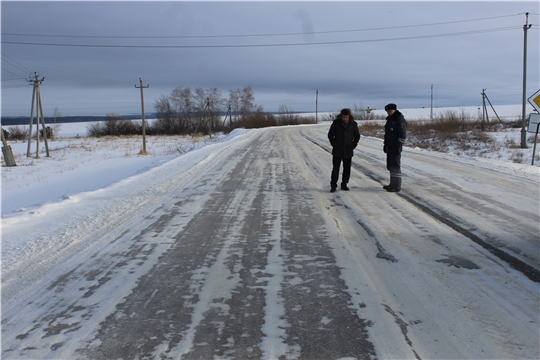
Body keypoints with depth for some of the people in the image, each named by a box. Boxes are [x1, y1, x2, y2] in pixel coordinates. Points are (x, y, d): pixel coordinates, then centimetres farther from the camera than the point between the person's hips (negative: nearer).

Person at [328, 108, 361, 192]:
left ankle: (344, 184, 19)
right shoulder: (336, 123, -4)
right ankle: (333, 186, 0)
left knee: (347, 169, 6)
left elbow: (357, 136, 13)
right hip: (337, 151, -2)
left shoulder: (353, 124, 0)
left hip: (348, 151, 2)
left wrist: (353, 145, 4)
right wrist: (334, 144, -1)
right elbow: (330, 135, 4)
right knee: (335, 168, -4)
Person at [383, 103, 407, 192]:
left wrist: (399, 146, -20)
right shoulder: (390, 119, 17)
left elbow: (402, 135, -16)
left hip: (395, 147, -9)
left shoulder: (400, 120, -11)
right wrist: (385, 145, 21)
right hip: (389, 146, 9)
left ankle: (396, 186, -6)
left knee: (395, 166, -9)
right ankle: (393, 184, 22)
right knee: (390, 166, 13)